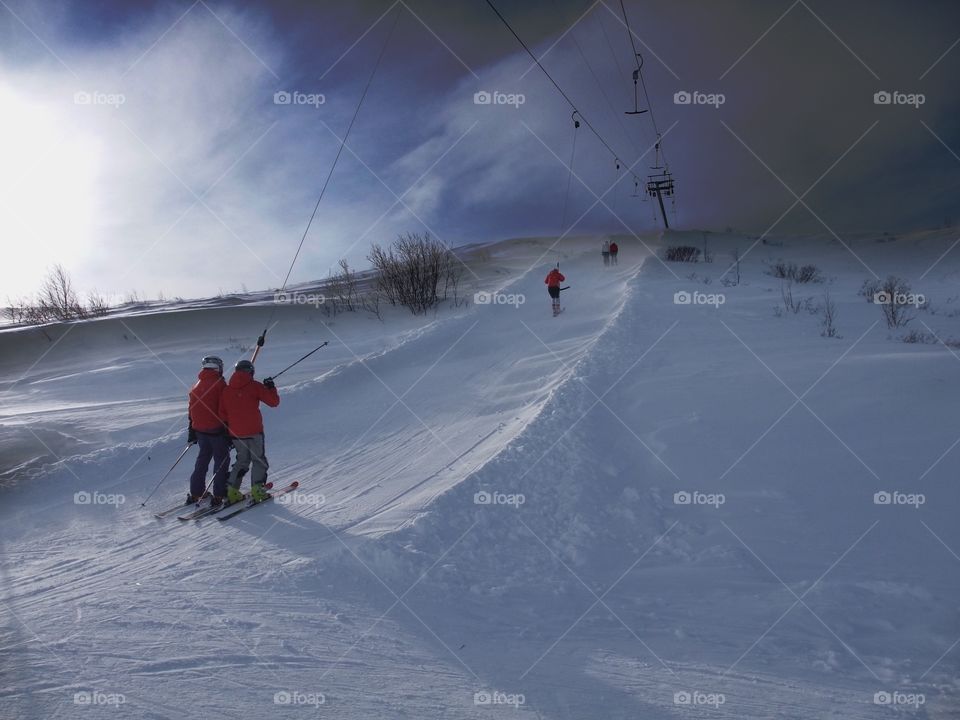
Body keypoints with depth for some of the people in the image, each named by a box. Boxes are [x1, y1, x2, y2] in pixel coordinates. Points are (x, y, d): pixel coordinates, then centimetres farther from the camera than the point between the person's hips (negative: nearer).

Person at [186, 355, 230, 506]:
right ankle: (219, 495, 0)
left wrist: (191, 432, 22)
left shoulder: (196, 386, 11)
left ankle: (195, 493, 18)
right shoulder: (219, 384, -10)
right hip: (216, 429, -6)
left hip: (199, 429, 6)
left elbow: (191, 410, 15)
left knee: (203, 457, 19)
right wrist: (229, 431, -10)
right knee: (221, 459, 3)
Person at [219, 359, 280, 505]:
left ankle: (232, 491, 12)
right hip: (253, 432, -4)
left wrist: (228, 432, 17)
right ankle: (256, 490, -3)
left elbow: (222, 414, 7)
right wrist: (271, 387, 11)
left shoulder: (226, 390, 6)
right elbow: (274, 402, -6)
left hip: (235, 433, 4)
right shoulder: (254, 386, -6)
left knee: (242, 460, 19)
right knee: (258, 460, 8)